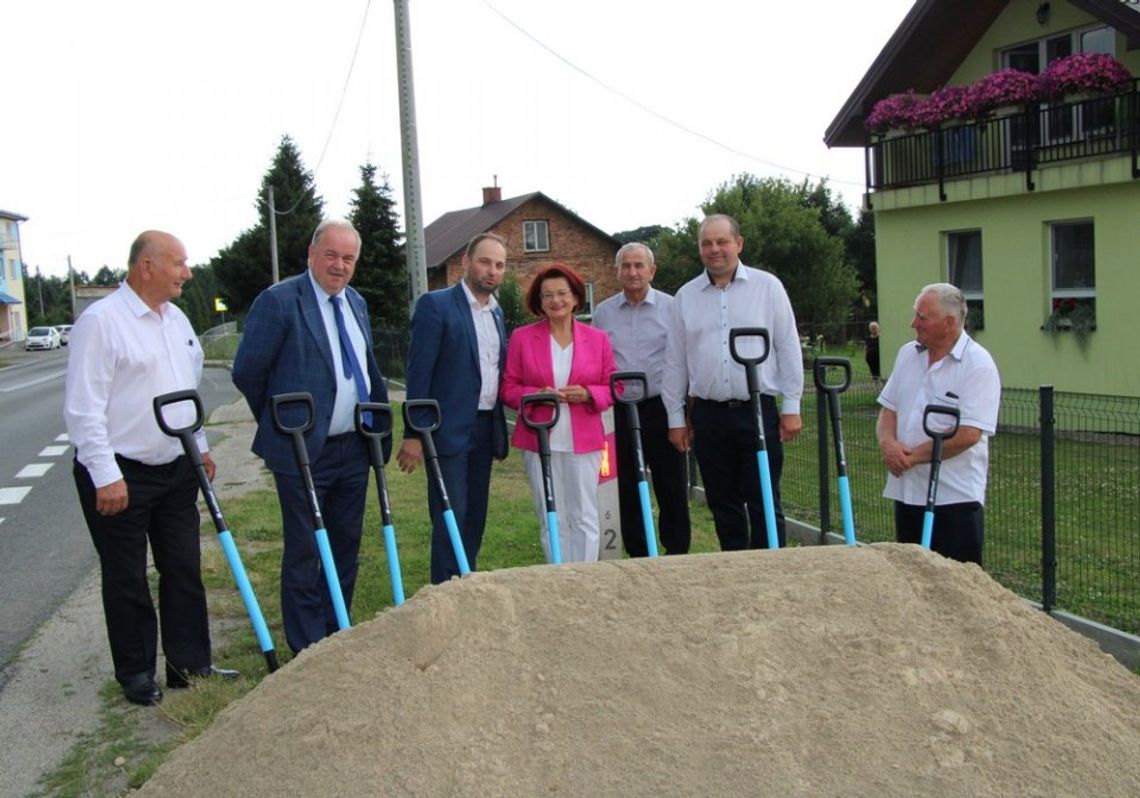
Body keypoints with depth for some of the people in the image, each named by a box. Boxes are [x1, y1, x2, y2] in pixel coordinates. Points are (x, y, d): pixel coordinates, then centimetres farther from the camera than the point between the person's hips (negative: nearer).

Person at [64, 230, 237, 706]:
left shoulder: (176, 319, 10)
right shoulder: (101, 321, -15)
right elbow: (83, 407, -18)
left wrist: (200, 448, 18)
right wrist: (106, 475, -20)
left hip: (176, 470, 7)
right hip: (119, 475, -7)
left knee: (184, 572, 12)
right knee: (126, 580, 6)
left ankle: (189, 665, 23)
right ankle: (136, 675, 20)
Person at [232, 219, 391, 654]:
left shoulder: (357, 303, 12)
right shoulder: (278, 301, -12)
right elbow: (246, 371, -9)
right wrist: (281, 423, 0)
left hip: (353, 448, 7)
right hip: (303, 451, -7)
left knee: (346, 547, 14)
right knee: (304, 553, 3)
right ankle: (308, 649, 14)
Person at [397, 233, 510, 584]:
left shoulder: (496, 312, 14)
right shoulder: (435, 305, -8)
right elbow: (419, 373, -12)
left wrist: (501, 426, 13)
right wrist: (413, 434, -16)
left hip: (486, 428, 7)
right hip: (449, 430, -7)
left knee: (475, 519, 12)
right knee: (450, 520, -5)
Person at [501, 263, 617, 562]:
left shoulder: (598, 338, 5)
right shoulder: (522, 338, 2)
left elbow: (613, 388, 8)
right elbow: (509, 389, 4)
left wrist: (588, 394, -12)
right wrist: (537, 394, -15)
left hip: (584, 441, 0)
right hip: (539, 440, 0)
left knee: (585, 518, 3)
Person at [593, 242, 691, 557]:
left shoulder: (671, 308, 1)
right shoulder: (603, 312, 8)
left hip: (661, 407, -2)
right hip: (617, 410, 3)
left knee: (672, 487, 2)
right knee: (626, 490, 8)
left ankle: (678, 554, 14)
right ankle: (638, 557, 20)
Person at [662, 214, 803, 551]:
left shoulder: (768, 286, 2)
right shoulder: (685, 296, 8)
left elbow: (789, 348, 2)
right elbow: (675, 361, 10)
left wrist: (791, 407, -3)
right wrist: (675, 417, 8)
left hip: (758, 410, -2)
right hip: (708, 414, 3)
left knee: (764, 503, 0)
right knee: (723, 504, 11)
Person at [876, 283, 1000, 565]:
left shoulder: (978, 365, -12)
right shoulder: (908, 354, 9)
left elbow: (967, 434, -20)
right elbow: (888, 409, 13)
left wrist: (913, 456, -15)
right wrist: (887, 442, -8)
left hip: (955, 497, -6)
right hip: (907, 491, 7)